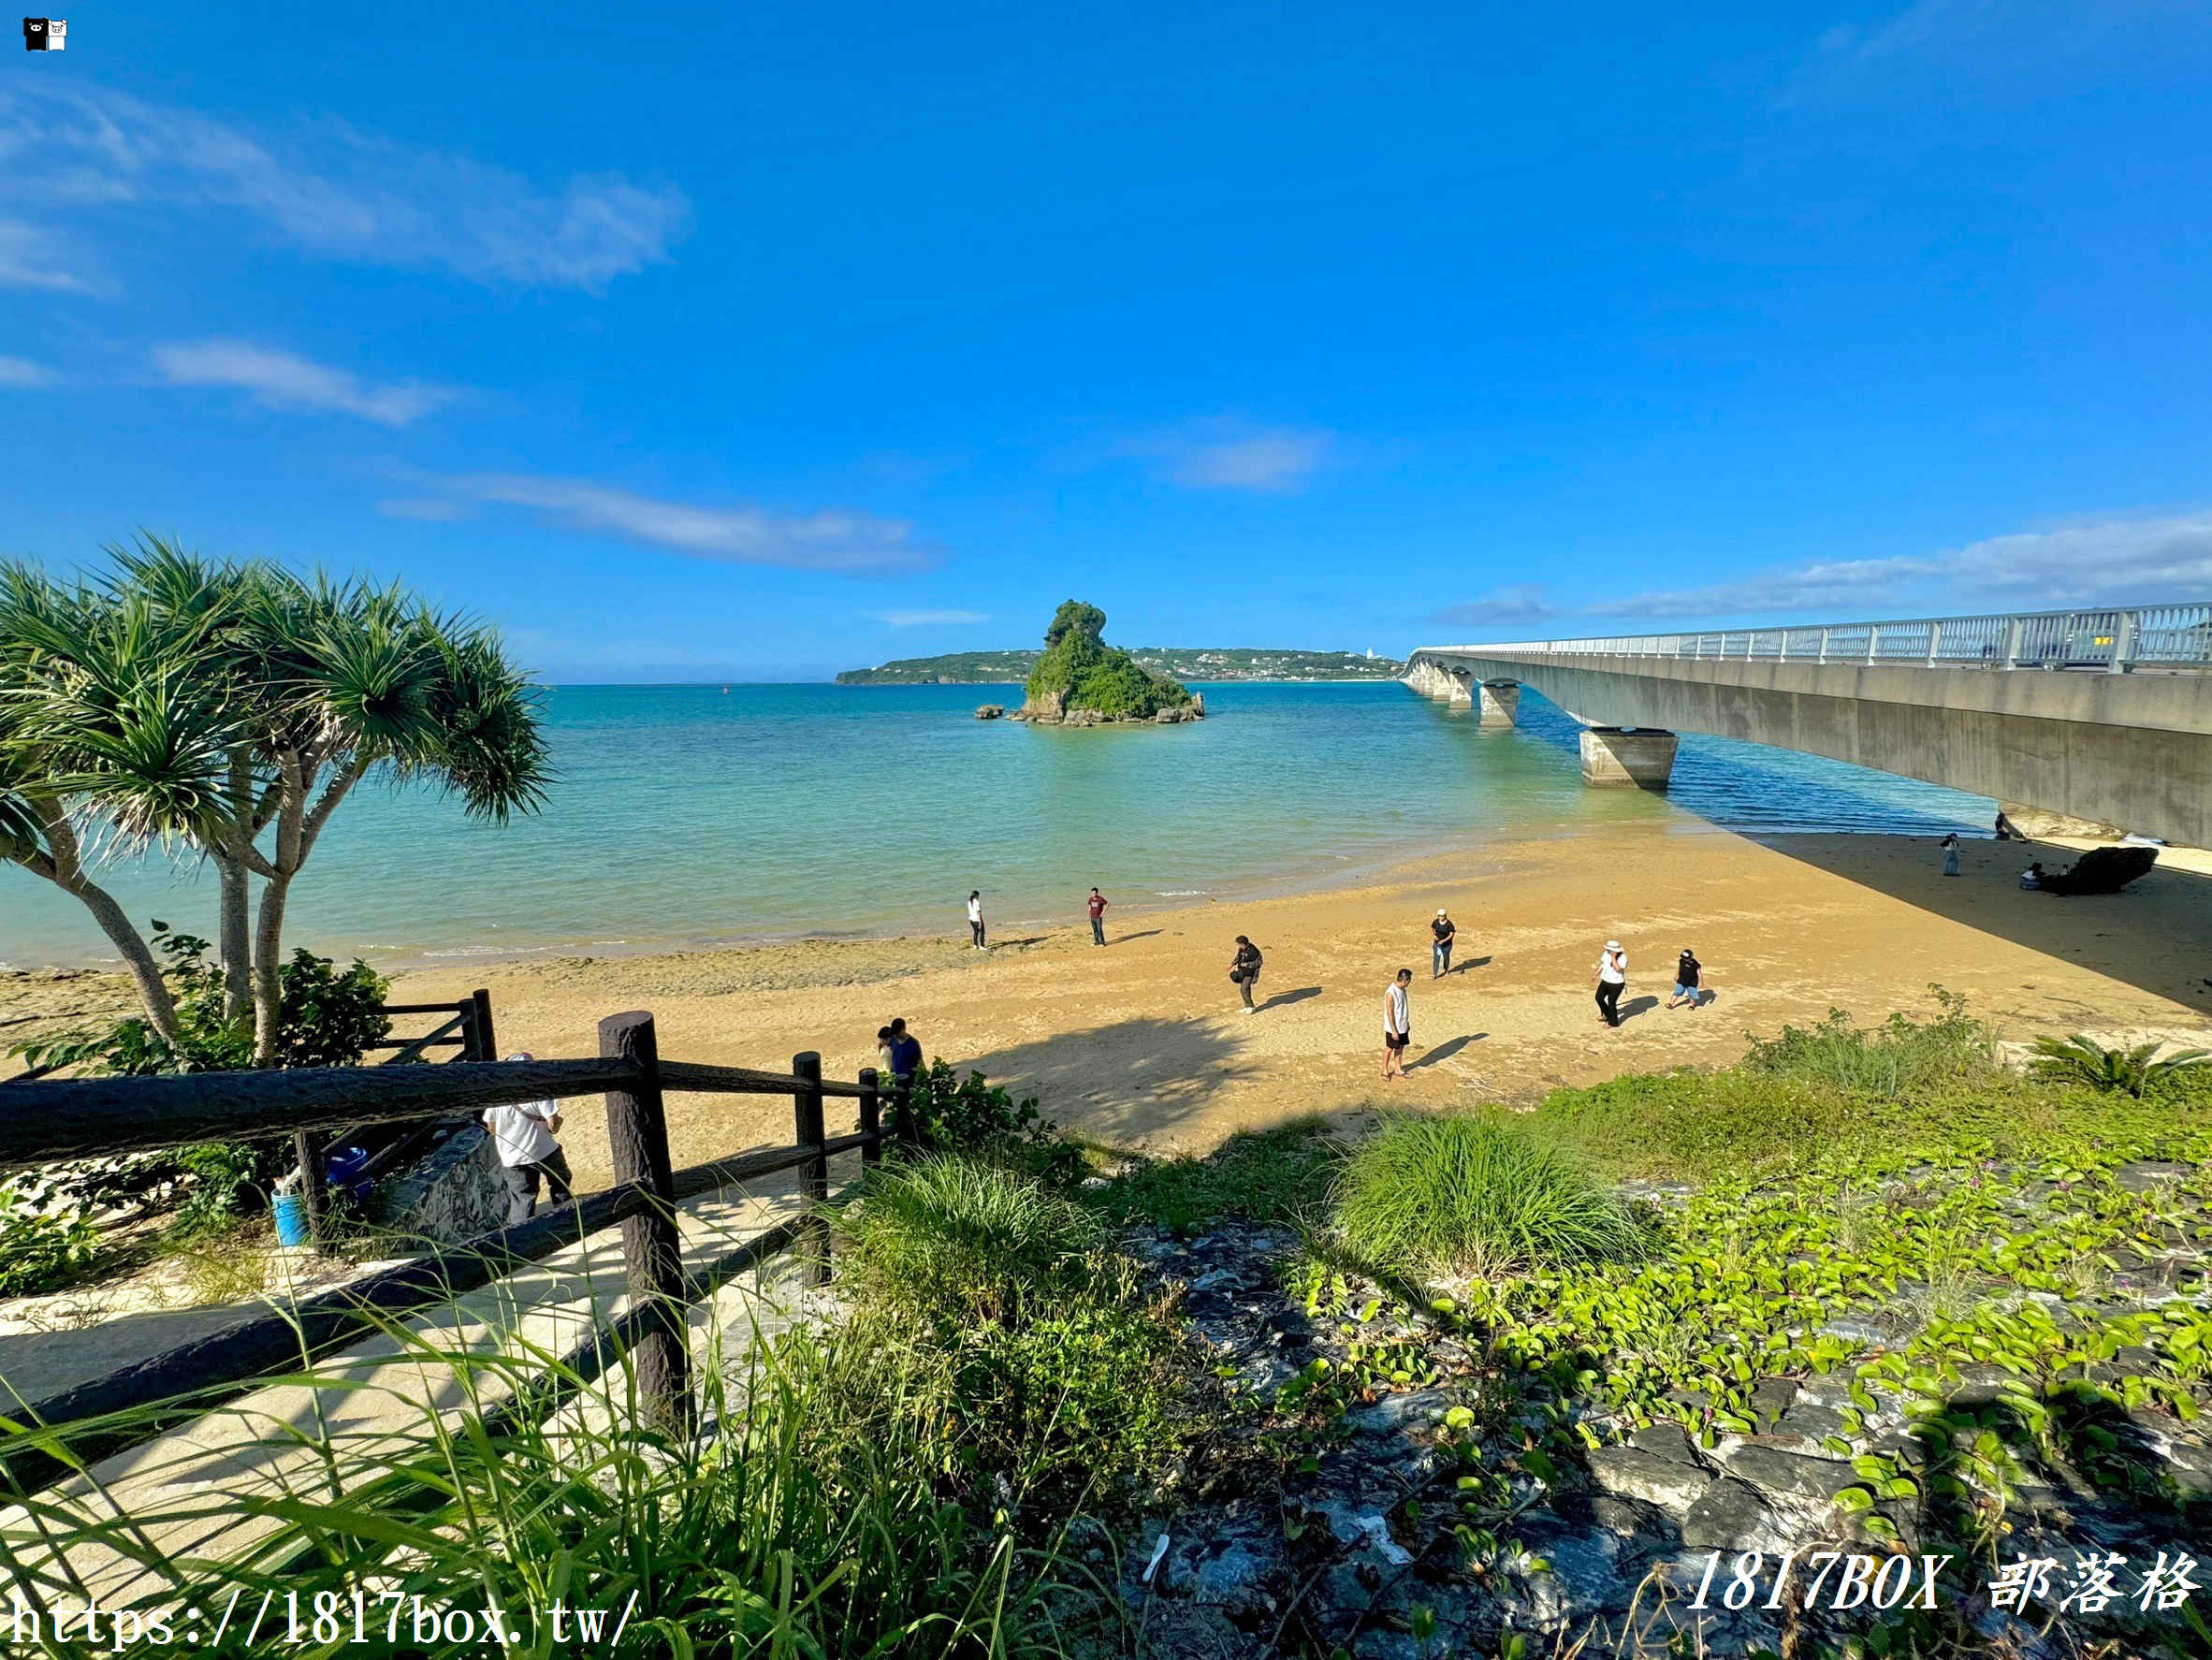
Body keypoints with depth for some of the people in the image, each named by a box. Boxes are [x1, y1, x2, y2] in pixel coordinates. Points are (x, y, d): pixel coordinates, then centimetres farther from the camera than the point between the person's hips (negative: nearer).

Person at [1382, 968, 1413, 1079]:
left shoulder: (1402, 989, 0)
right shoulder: (1390, 993, -27)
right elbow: (1390, 1013, -23)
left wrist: (1408, 1022, 18)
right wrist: (1394, 1031, -21)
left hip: (1403, 1026, 8)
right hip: (1393, 1027, -8)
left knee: (1400, 1047, 18)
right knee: (1389, 1049, 8)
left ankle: (1398, 1070, 32)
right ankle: (1385, 1071, 24)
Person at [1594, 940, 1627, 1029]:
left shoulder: (1623, 957, -25)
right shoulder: (1607, 953, -8)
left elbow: (1617, 969, -36)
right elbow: (1603, 964, 8)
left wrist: (1613, 957, -37)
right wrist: (1596, 974, 15)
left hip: (1616, 984, -6)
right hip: (1605, 981, 6)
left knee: (1611, 1003, 6)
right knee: (1599, 998, 15)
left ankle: (1612, 1022, 29)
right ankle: (1607, 1015, 41)